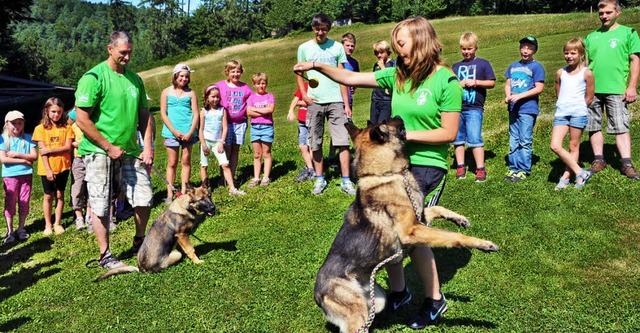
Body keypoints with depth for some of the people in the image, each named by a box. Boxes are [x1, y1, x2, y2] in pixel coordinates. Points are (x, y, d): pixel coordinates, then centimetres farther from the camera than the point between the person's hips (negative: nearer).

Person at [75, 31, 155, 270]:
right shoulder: (93, 77, -10)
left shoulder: (134, 79, 9)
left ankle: (139, 243, 27)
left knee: (144, 198, 6)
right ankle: (105, 256, 16)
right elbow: (82, 120, -14)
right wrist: (109, 147, -13)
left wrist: (147, 146, 3)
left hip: (130, 151, 6)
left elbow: (144, 115, 14)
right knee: (100, 206, 2)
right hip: (100, 152, -5)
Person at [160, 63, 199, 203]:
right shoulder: (166, 92, 5)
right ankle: (169, 194, 6)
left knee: (186, 161, 6)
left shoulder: (191, 93, 6)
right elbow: (163, 113, 1)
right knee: (172, 163, 3)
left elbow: (196, 114, 2)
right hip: (172, 132, -1)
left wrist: (190, 132, -10)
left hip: (188, 133, 1)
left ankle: (184, 192, 12)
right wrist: (174, 131, -8)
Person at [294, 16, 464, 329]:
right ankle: (398, 291, 27)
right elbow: (352, 78, 5)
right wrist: (318, 65, -5)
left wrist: (404, 134, -16)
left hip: (428, 166, -6)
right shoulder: (397, 74, 4)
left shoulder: (446, 81, -12)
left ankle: (435, 300, 18)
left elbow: (449, 133, -12)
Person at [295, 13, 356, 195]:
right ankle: (320, 180, 18)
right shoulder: (304, 48, 6)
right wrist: (304, 95, -3)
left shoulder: (337, 47, 4)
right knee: (315, 143, 6)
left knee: (343, 141, -6)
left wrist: (346, 103, -1)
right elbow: (299, 74, 13)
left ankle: (346, 181, 0)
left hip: (335, 101, -1)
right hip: (314, 102, 1)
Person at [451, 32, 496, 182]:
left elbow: (492, 83, 3)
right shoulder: (456, 66, 15)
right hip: (456, 107, 4)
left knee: (475, 139, -9)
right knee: (458, 138, 7)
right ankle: (460, 167, 16)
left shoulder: (483, 64, 6)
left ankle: (480, 169, -2)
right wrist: (457, 84, -6)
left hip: (474, 108, -4)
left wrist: (475, 82, -10)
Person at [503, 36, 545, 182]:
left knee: (525, 141, -3)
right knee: (513, 141, 10)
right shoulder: (513, 66, 15)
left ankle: (524, 170, 4)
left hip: (528, 109, -6)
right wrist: (508, 96, -7)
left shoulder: (536, 66, -4)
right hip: (513, 108, 6)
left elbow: (539, 88, -11)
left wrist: (519, 96, -17)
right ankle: (513, 168, 18)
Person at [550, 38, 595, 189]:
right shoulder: (560, 73, 11)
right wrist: (564, 107, 12)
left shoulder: (587, 73, -1)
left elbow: (589, 97, 4)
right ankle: (580, 173, 1)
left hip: (578, 113, -4)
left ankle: (565, 177, 8)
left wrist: (578, 109, 7)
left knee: (574, 147, 2)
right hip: (561, 113, 4)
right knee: (555, 146, -7)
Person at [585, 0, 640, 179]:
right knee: (593, 126, 7)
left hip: (616, 90, -4)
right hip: (592, 89, 4)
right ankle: (599, 160, 17)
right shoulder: (591, 37, 15)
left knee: (621, 127, -6)